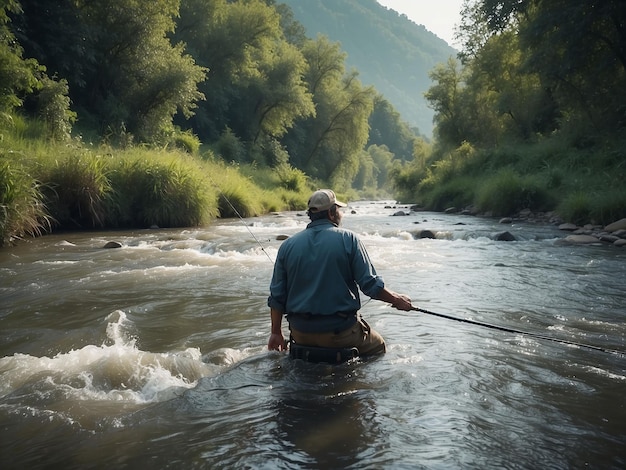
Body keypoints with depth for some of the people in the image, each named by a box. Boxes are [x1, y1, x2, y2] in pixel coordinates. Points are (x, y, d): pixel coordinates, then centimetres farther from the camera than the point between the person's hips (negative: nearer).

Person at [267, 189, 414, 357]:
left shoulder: (288, 245, 3)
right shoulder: (348, 239, -7)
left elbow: (276, 296, 5)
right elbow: (370, 284, -9)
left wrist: (276, 333, 14)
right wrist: (397, 300, 8)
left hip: (301, 334, 4)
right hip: (340, 331, -4)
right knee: (377, 346, 18)